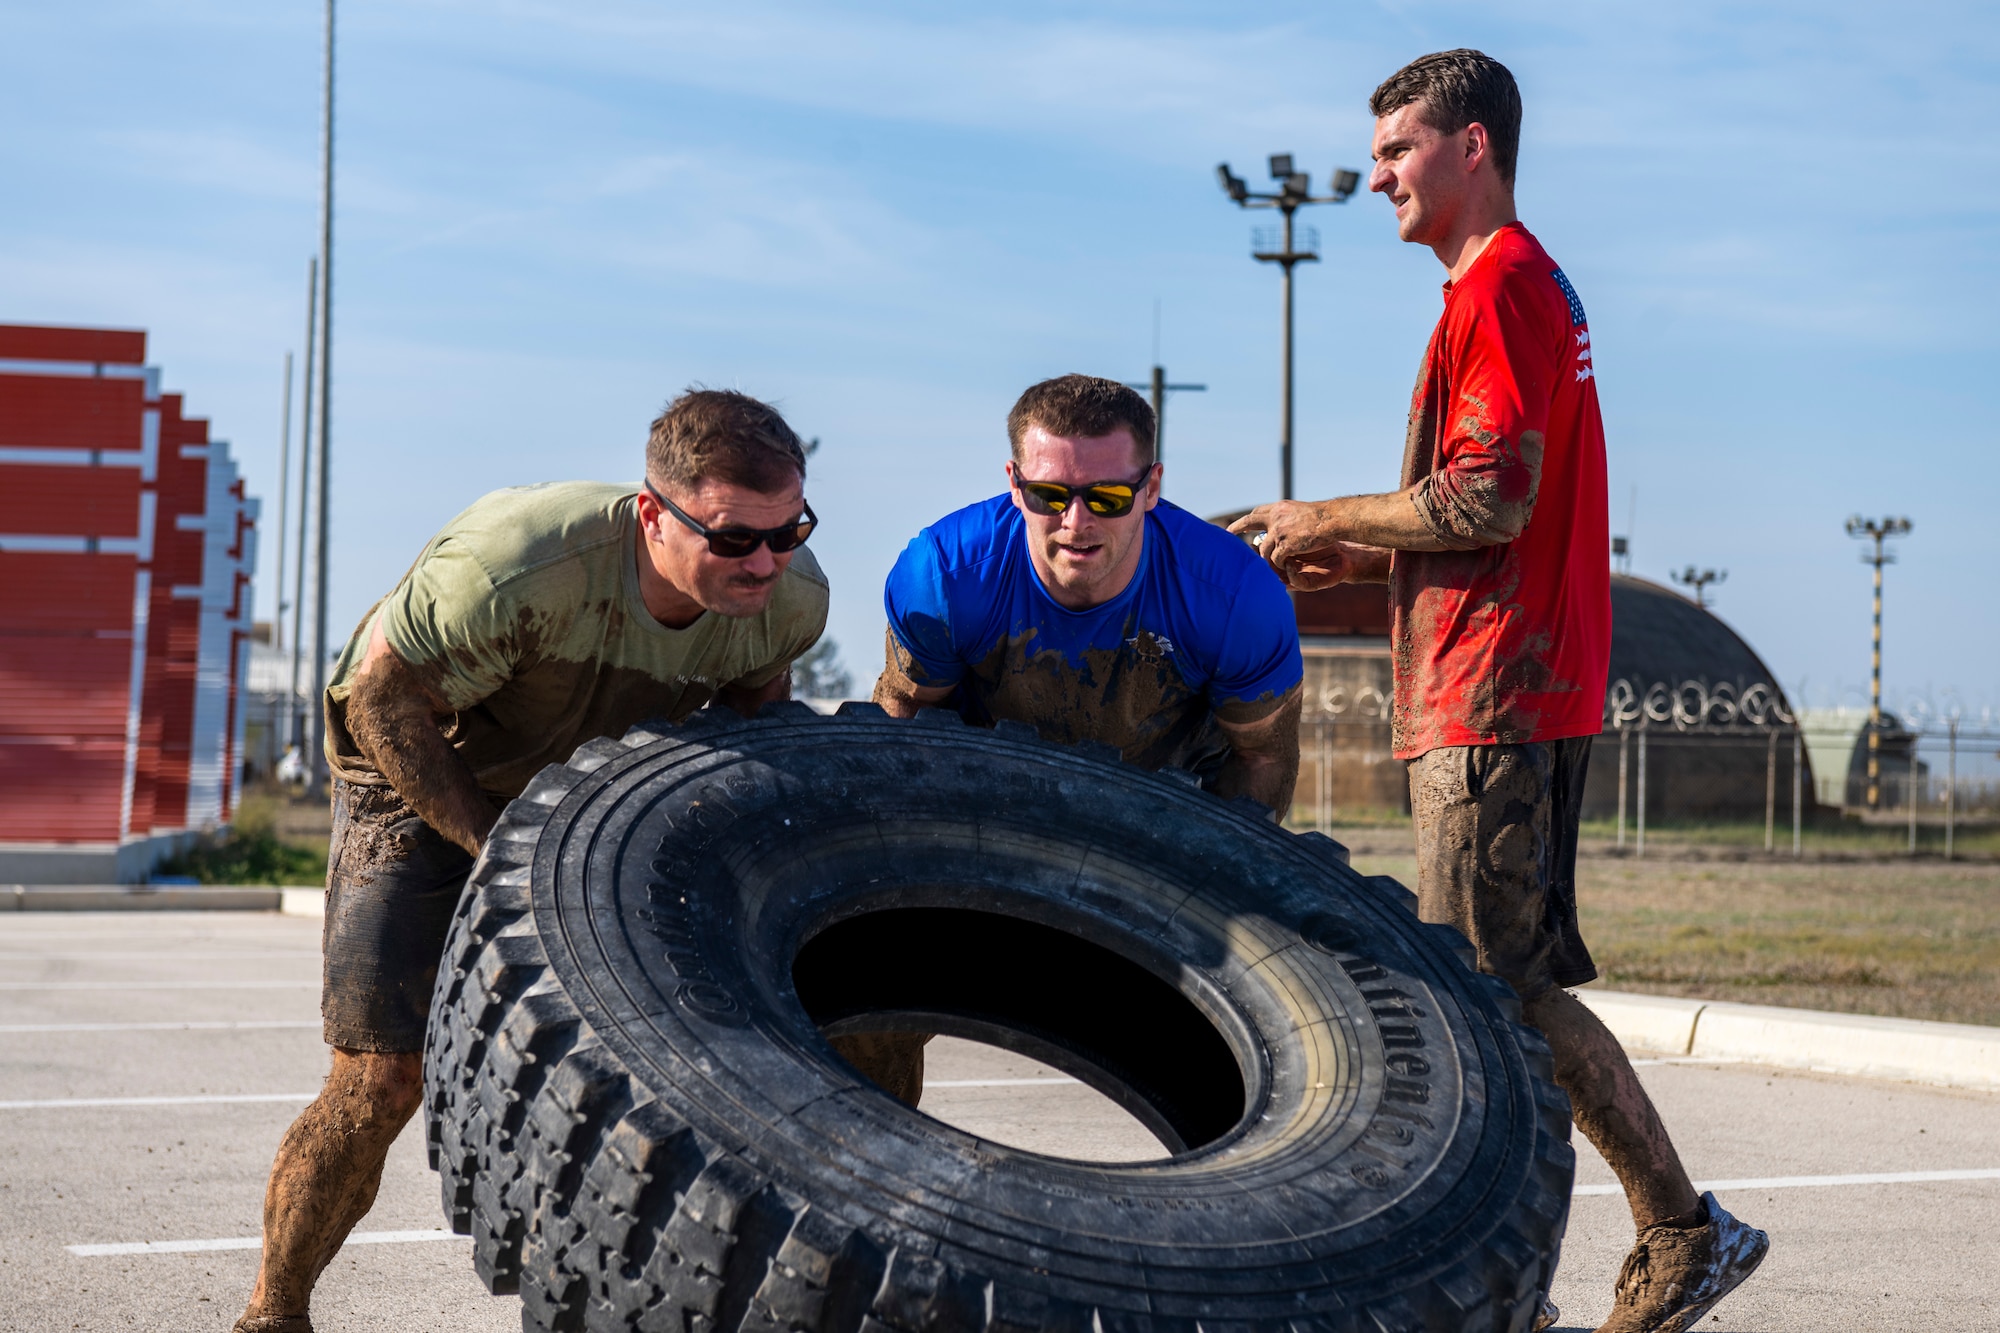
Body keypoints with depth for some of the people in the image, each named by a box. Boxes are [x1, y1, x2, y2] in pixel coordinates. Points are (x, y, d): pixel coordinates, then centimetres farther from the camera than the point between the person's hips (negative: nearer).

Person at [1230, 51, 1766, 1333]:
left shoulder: (1499, 287, -11)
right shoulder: (1535, 288, 22)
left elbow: (1489, 504, -20)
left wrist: (1329, 520, -7)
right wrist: (1354, 562, 16)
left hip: (1494, 699, -10)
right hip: (1524, 694, 10)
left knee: (1502, 987, -8)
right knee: (1499, 985, 11)